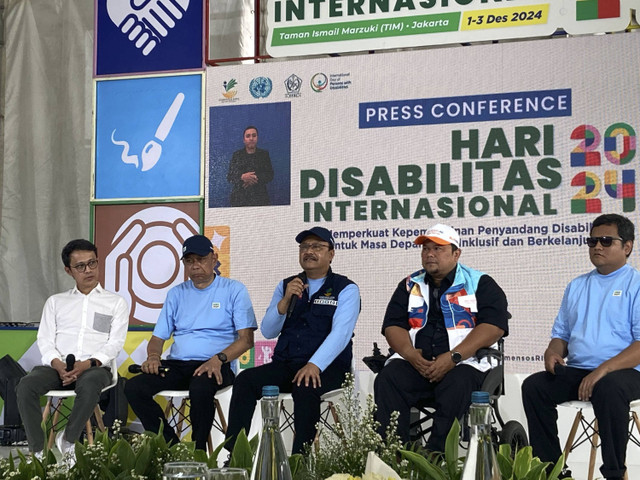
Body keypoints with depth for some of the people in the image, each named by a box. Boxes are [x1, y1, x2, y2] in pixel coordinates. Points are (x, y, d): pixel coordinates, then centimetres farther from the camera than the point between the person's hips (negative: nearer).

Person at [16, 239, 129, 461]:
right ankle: (38, 451, -26)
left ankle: (67, 441, -21)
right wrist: (58, 364, -13)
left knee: (89, 385, -40)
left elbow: (115, 343, 2)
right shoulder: (55, 301, 21)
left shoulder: (115, 302, 13)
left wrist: (87, 364, -16)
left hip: (95, 367, -2)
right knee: (26, 385, -30)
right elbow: (45, 340, 10)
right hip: (57, 366, 2)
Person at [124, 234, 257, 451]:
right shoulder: (176, 294, 21)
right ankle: (172, 446, -14)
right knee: (133, 388, -21)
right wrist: (153, 356, -6)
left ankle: (198, 451, -19)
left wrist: (219, 359, -19)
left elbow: (247, 339, -1)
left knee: (200, 388, -39)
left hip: (215, 367, -5)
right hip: (176, 365, 5)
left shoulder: (234, 290, 7)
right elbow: (158, 337, 19)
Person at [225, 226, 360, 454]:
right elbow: (268, 331, 9)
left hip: (326, 367, -4)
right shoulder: (286, 286, 17)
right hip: (285, 364, 4)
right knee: (245, 380, -22)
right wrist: (286, 300, -8)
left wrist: (314, 365, -27)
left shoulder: (346, 289, 3)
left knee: (305, 389, -37)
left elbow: (340, 333, -12)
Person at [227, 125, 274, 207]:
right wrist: (242, 177, -14)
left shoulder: (264, 154, 12)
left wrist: (256, 178, -13)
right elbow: (229, 177, 6)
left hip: (259, 197, 0)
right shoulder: (236, 155, 12)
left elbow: (270, 175, 4)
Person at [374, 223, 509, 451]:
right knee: (386, 380, -26)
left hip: (464, 363, -3)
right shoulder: (410, 285, 22)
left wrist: (453, 357, -16)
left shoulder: (480, 284, 9)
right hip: (415, 362, 4)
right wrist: (410, 354, -9)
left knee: (456, 385, -36)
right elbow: (392, 325, 14)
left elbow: (494, 326, -5)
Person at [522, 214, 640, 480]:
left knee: (608, 388, -38)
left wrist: (603, 370, -23)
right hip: (576, 370, 6)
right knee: (534, 386, -18)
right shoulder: (576, 286, 19)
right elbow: (561, 334, 24)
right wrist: (553, 352, 0)